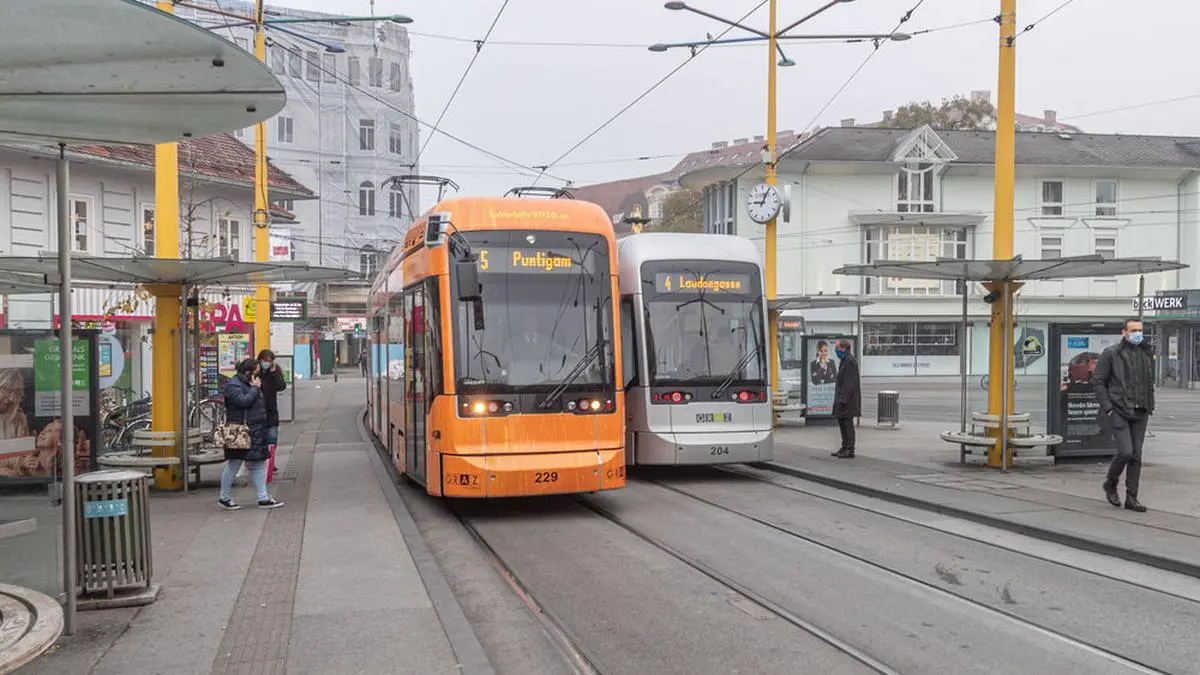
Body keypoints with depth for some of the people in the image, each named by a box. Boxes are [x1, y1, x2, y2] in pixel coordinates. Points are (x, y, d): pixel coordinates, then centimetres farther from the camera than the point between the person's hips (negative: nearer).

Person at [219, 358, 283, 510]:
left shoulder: (250, 384, 17)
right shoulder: (233, 385, -11)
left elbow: (261, 404, 23)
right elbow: (243, 401, -25)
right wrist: (255, 388, -15)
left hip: (255, 433, 9)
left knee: (259, 465, 8)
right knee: (234, 465, 2)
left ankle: (263, 499, 11)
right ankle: (224, 498, 15)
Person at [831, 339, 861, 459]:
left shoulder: (850, 362, -17)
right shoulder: (845, 361, 15)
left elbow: (850, 383, -21)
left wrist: (843, 399, -23)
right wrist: (839, 398, 20)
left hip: (848, 398, -10)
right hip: (842, 397, 10)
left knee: (848, 423, -6)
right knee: (841, 422, 14)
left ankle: (850, 450, -1)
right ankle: (845, 447, 22)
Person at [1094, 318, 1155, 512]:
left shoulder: (1147, 354, 12)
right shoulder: (1111, 354, -5)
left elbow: (1150, 383, 20)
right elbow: (1099, 381, -5)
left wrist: (1150, 407, 11)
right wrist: (1107, 408, -11)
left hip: (1140, 414, 5)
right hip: (1119, 412, -5)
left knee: (1136, 456, 5)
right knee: (1125, 452, -13)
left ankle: (1131, 498, 11)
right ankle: (1110, 484, 13)